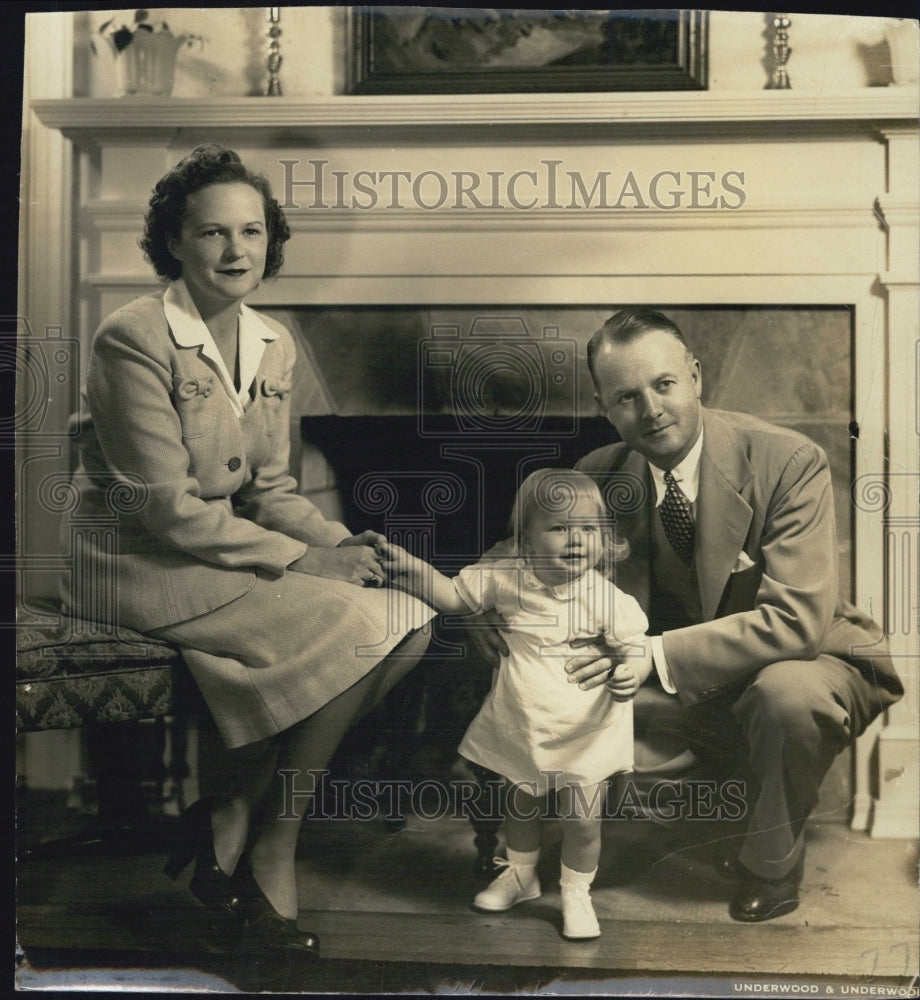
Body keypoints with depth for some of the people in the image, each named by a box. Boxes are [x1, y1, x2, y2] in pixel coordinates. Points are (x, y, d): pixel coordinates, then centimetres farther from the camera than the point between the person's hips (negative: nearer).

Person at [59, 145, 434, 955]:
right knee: (353, 628, -22)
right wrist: (299, 562, -19)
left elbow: (271, 490, 11)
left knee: (408, 618, -9)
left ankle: (232, 816, -3)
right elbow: (166, 508, -19)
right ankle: (267, 860, -4)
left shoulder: (273, 346, 9)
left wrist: (344, 546, -9)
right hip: (141, 564, -8)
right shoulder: (135, 339, -15)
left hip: (228, 552, 8)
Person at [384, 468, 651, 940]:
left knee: (582, 818, 2)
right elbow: (454, 596, -1)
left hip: (582, 730, -3)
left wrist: (630, 675, -36)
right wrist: (411, 568, -15)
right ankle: (520, 874, 46)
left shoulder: (606, 597, -17)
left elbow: (636, 647, -13)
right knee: (521, 802, 21)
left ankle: (576, 893, 27)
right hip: (519, 723, 3)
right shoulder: (508, 577, -10)